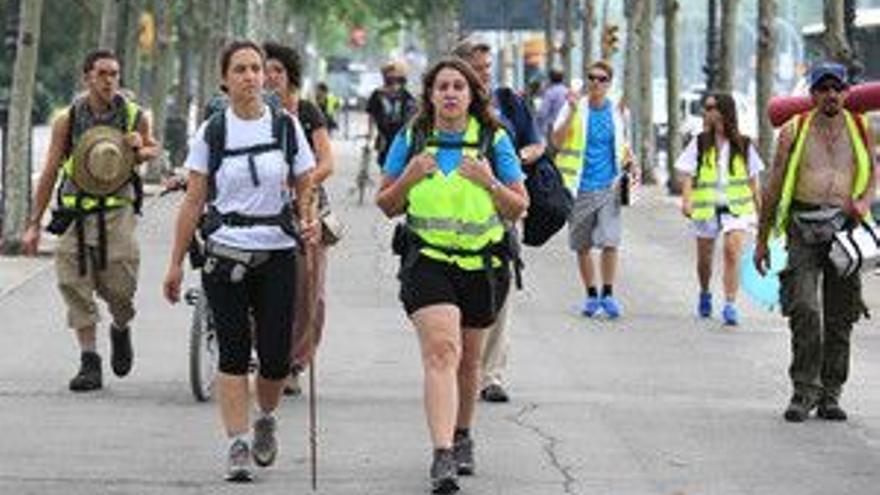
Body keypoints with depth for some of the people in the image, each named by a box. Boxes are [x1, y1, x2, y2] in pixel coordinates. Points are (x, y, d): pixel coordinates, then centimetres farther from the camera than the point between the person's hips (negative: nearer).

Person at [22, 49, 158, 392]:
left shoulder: (134, 116, 0)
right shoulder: (68, 120, 0)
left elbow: (153, 147, 20)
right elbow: (50, 172, 4)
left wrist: (139, 150, -6)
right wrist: (34, 224, 3)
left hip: (117, 212, -1)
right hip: (76, 213, 1)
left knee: (119, 287, -6)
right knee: (76, 287, -5)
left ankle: (121, 331, 28)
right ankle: (89, 362, 2)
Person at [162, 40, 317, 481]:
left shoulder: (286, 127, 5)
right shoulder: (211, 133, 2)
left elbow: (305, 189, 9)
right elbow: (193, 201, 4)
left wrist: (308, 221, -13)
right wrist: (176, 263, 2)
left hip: (278, 252, 1)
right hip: (226, 255, -1)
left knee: (275, 356, 0)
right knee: (233, 354, -4)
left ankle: (266, 418, 29)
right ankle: (237, 444, -2)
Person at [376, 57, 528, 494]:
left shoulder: (493, 140, 3)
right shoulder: (411, 139, 4)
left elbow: (519, 208, 6)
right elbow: (386, 205, 10)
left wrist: (490, 183, -12)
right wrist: (408, 178, -9)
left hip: (482, 262, 2)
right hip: (427, 260, -2)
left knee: (468, 358, 15)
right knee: (441, 350, -19)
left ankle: (462, 437, 39)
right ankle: (443, 456, -27)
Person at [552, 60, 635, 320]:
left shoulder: (618, 113, 8)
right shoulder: (574, 108, 0)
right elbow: (557, 140, -13)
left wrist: (631, 166, 4)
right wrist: (573, 111, -23)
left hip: (609, 188, 0)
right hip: (580, 188, 0)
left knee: (610, 242, -12)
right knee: (582, 246, 7)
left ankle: (608, 294, -1)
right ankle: (591, 295, 20)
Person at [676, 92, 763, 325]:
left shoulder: (743, 145, 4)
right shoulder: (699, 144, 3)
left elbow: (752, 178, 12)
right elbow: (688, 174, -1)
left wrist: (759, 208, 13)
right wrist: (686, 200, -16)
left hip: (736, 207, -1)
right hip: (706, 208, 1)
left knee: (732, 252, -18)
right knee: (704, 257, 12)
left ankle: (730, 305, -17)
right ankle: (705, 294, 39)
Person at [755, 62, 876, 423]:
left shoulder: (860, 129, 11)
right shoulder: (794, 131, 7)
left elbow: (874, 170, 22)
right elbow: (774, 186, 11)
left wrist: (864, 201, -2)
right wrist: (762, 239, 10)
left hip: (845, 229, 2)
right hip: (804, 228, -2)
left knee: (840, 317, 3)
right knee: (804, 310, -15)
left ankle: (830, 395, 12)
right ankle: (805, 390, -8)